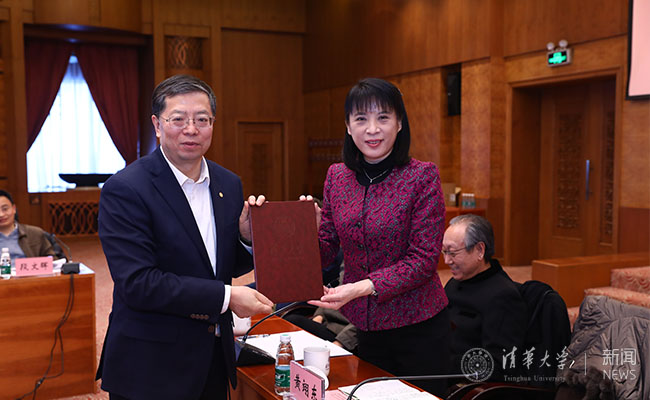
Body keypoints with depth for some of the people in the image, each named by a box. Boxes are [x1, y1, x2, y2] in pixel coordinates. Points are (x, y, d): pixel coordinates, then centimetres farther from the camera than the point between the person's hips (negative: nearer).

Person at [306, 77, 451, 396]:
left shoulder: (423, 176, -13)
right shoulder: (337, 176, 1)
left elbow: (424, 259, -16)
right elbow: (325, 252, 3)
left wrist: (363, 287, -26)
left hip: (417, 325, -4)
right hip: (363, 324, 4)